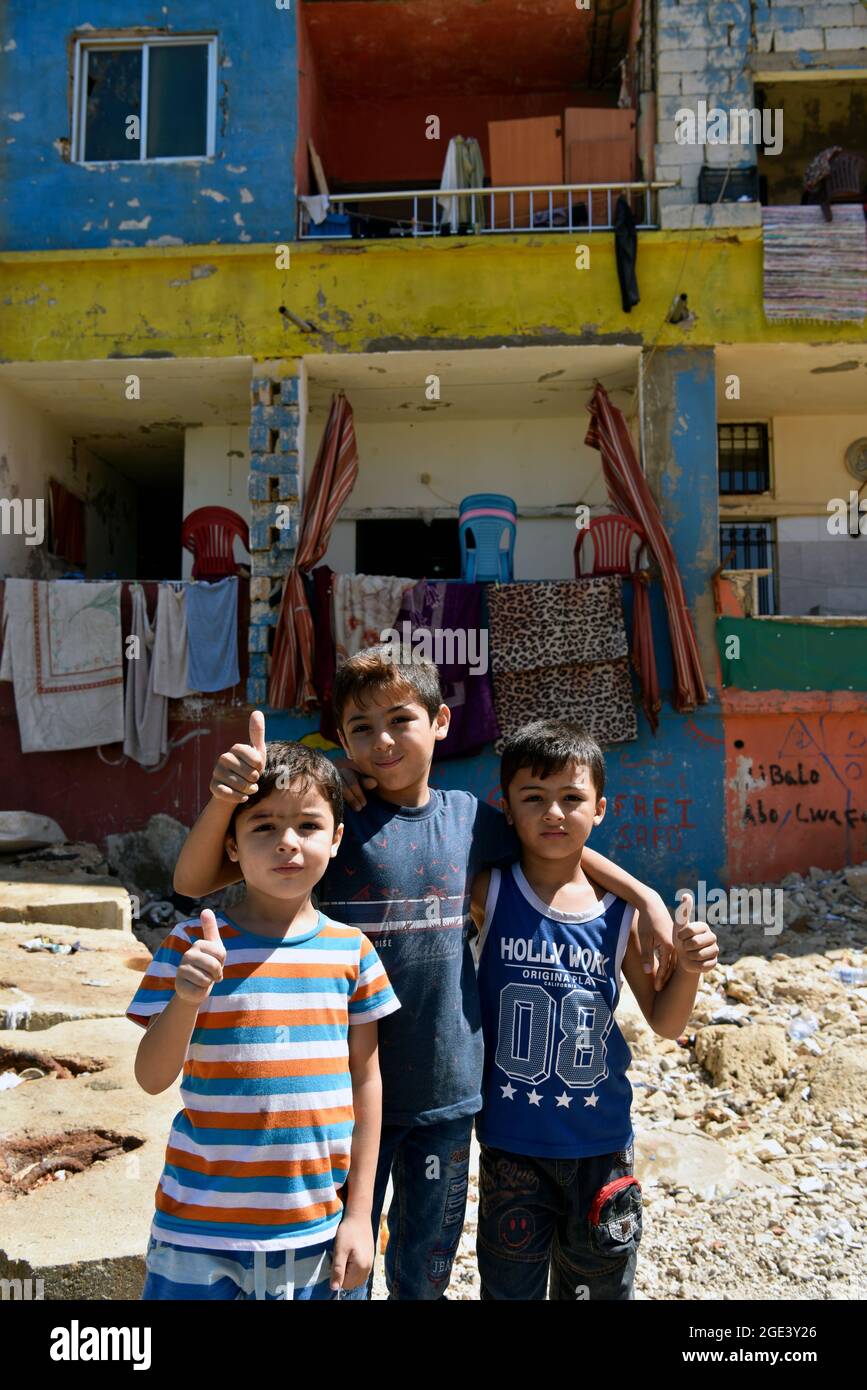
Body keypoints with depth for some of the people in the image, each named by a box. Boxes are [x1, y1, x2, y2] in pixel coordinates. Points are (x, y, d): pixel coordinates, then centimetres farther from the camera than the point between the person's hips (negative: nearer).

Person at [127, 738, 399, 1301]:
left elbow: (366, 1080, 3)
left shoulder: (350, 950, -3)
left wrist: (359, 1213, 4)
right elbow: (152, 1078, -9)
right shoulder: (195, 944, -8)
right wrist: (186, 998, -27)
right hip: (201, 1230, -1)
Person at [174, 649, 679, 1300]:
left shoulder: (469, 817, -2)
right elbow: (193, 881, -14)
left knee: (425, 1272, 20)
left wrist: (645, 896, 9)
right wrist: (223, 798, -32)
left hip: (447, 1086, 3)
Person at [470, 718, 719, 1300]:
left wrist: (688, 969, -17)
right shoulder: (488, 893, -11)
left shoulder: (621, 908, -7)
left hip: (601, 1141, 2)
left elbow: (665, 1022, 1)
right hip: (511, 1140, -1)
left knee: (598, 1283, 20)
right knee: (510, 1285, 16)